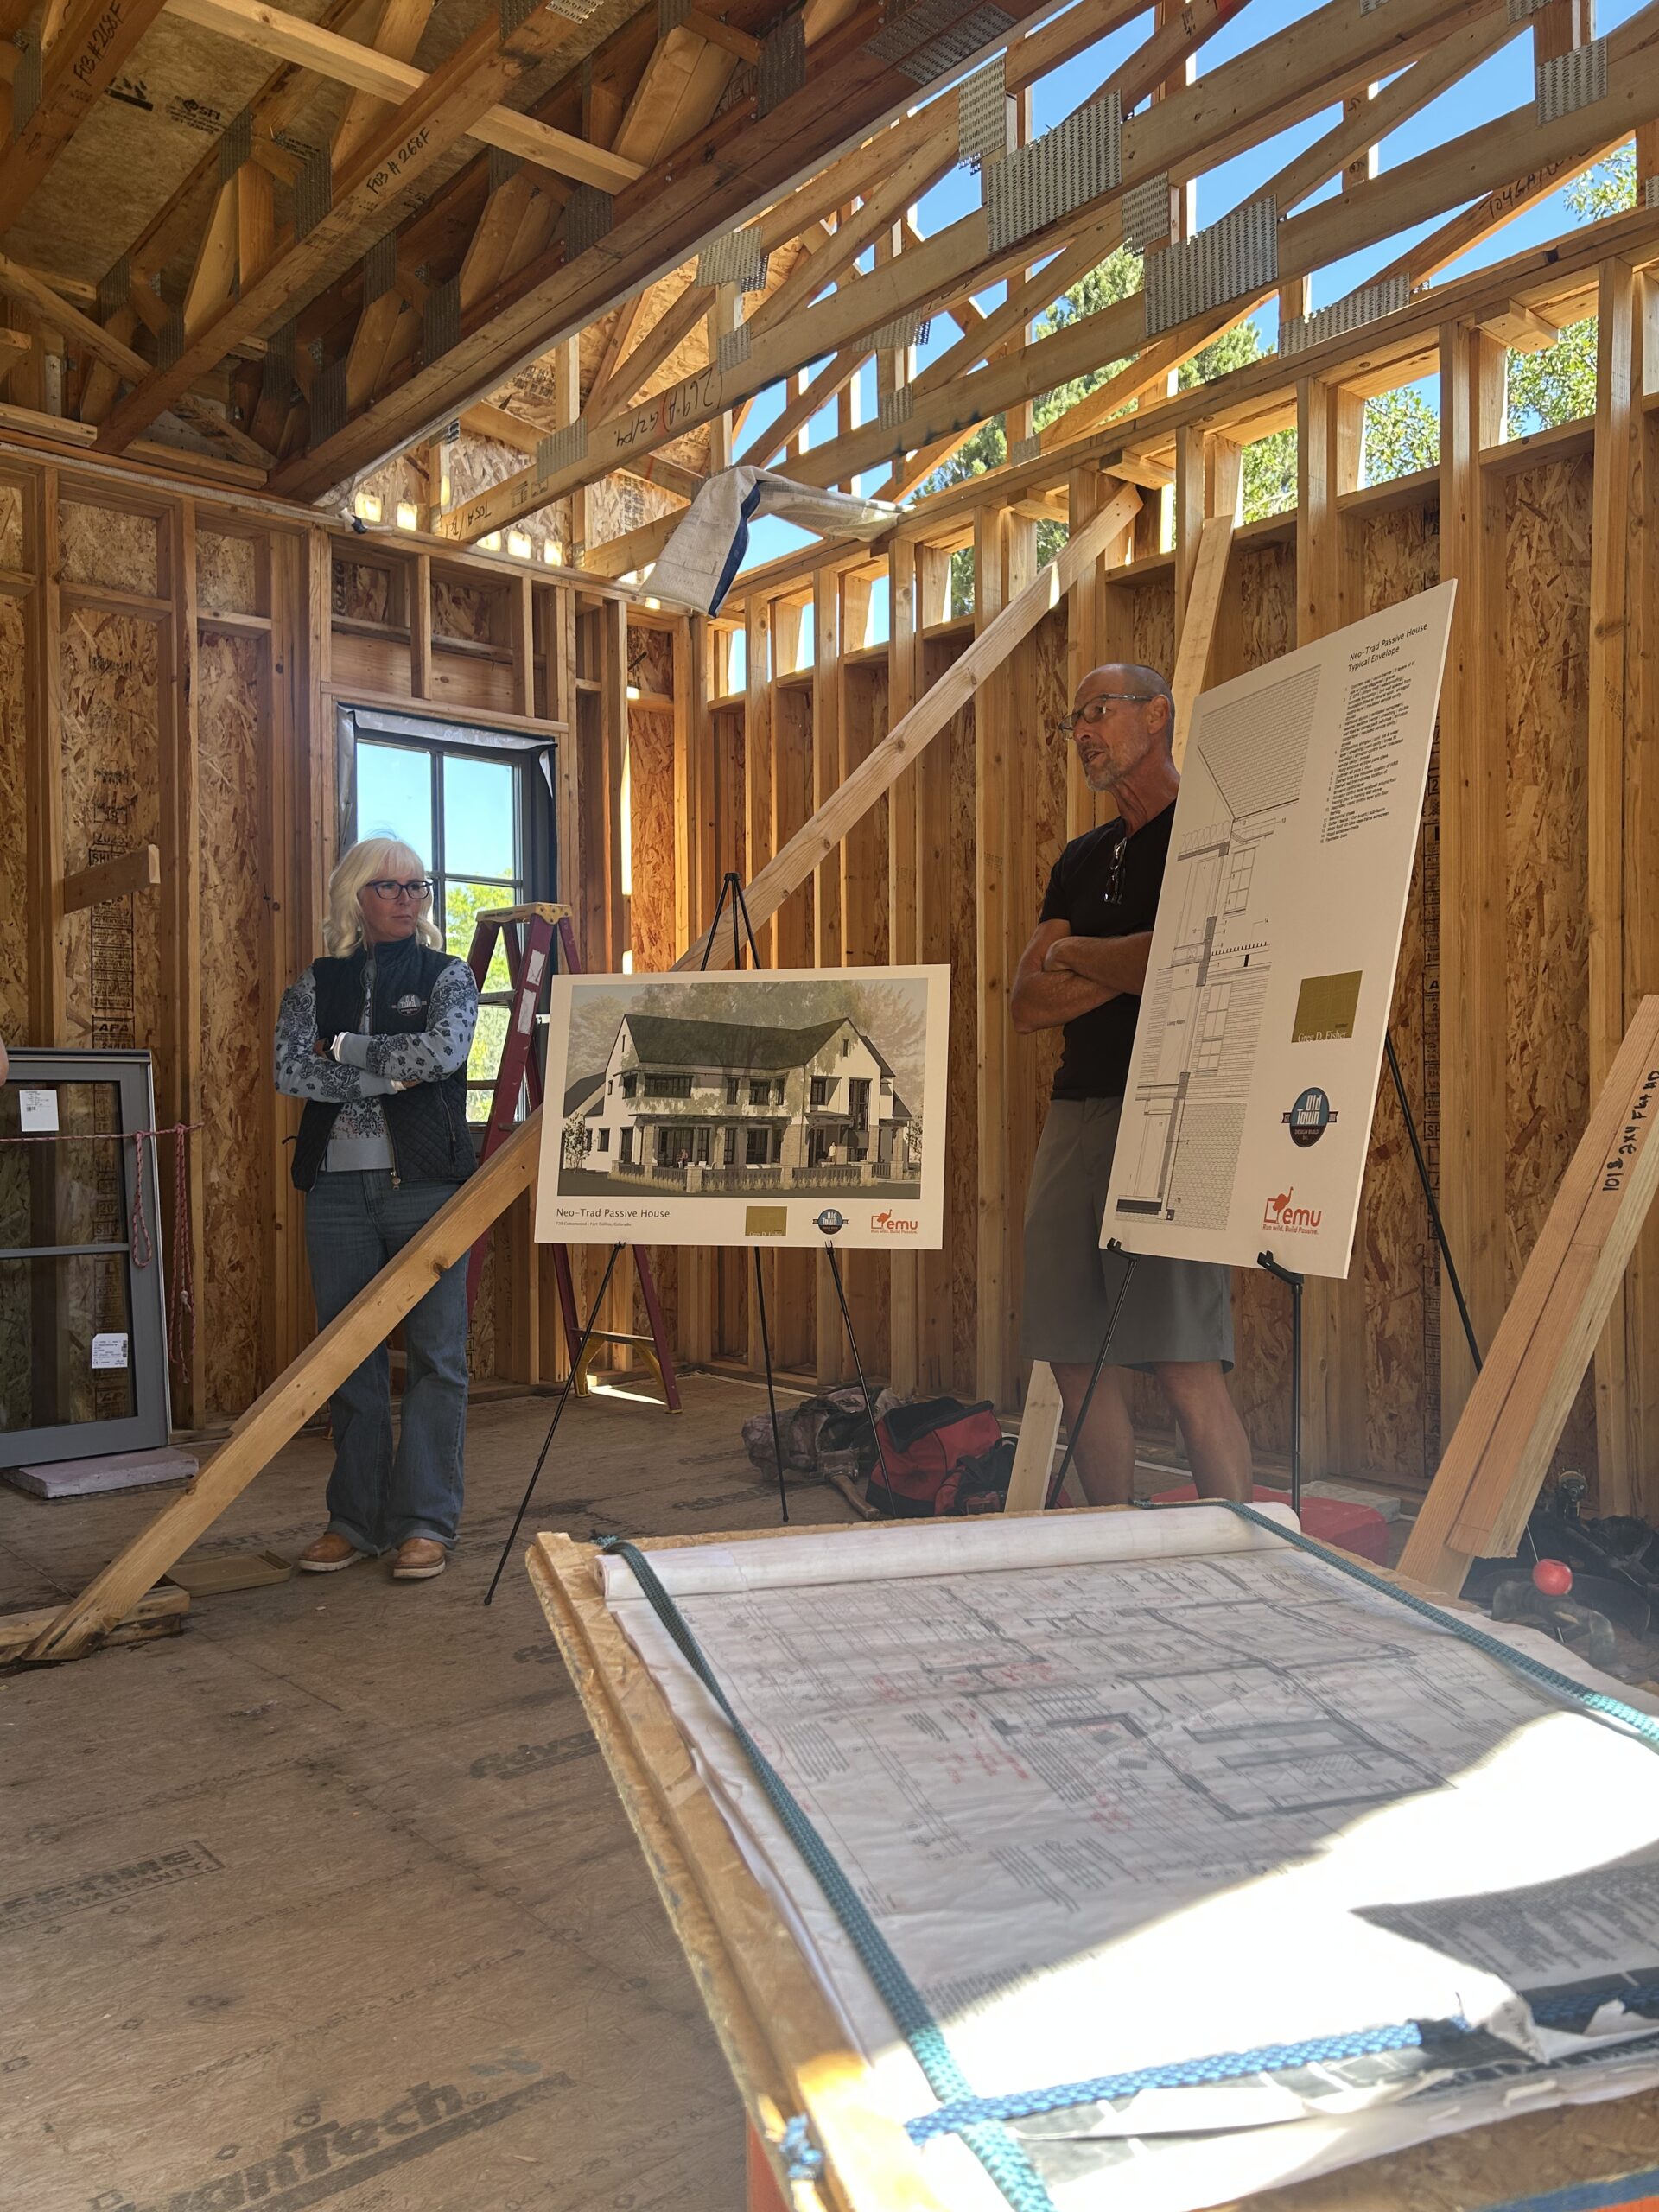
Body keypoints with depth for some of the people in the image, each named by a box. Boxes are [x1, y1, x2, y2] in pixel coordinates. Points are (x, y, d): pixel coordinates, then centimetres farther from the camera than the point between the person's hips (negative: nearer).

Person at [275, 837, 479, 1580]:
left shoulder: (447, 975, 7)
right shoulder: (316, 983, 12)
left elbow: (445, 1050, -13)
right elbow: (290, 1070, -3)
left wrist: (346, 1049, -5)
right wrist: (388, 1074, -10)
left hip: (427, 1183, -2)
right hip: (337, 1188, 2)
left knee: (435, 1353, -2)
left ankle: (425, 1523, 6)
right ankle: (354, 1520, 18)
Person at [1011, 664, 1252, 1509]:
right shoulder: (1082, 858, 21)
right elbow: (1026, 1004, 12)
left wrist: (1073, 953, 1)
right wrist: (1125, 968, -4)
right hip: (1075, 1113, 7)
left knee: (1186, 1370, -11)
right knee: (1080, 1363, 7)